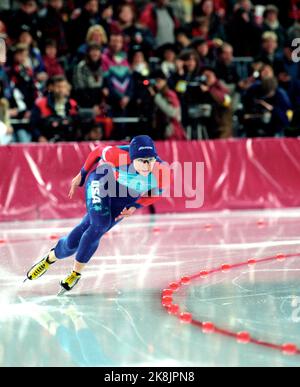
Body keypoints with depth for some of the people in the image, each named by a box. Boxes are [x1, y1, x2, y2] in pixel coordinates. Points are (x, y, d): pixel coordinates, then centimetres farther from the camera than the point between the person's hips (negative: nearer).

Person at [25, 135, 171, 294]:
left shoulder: (162, 172, -31)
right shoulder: (120, 156, -36)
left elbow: (158, 192, -5)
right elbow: (99, 151, -12)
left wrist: (135, 207, -13)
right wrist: (81, 175, 2)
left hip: (127, 198, 2)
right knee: (100, 224, -23)